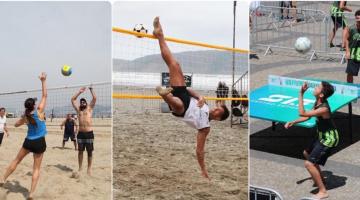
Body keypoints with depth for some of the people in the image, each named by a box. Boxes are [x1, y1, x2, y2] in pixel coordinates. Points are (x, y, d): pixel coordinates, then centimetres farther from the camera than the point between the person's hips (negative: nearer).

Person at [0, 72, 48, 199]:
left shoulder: (25, 116, -1)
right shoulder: (39, 111, -12)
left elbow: (16, 125, 20)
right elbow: (45, 95, -9)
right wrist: (43, 81, -7)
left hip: (28, 141, 3)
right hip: (39, 142, -3)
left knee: (16, 160, 23)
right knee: (36, 168, 4)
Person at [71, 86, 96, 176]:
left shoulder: (90, 108, 8)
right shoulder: (78, 109, 13)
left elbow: (94, 98, -1)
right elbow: (72, 99, 13)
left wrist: (91, 89, 1)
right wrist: (80, 92, 11)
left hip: (89, 133, -2)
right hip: (80, 133, 2)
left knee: (89, 152, 2)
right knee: (80, 151, 7)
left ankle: (89, 168, 10)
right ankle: (80, 168, 15)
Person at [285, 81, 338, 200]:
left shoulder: (324, 109, -32)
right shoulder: (318, 102, -2)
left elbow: (302, 113, -35)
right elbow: (307, 117, 9)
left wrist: (301, 94, -34)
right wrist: (293, 123, -2)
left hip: (329, 139, -10)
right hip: (323, 137, 10)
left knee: (309, 164, -15)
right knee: (307, 153, 28)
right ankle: (319, 178, 42)